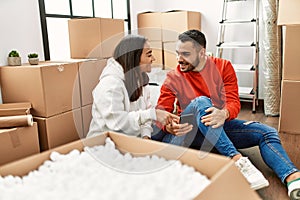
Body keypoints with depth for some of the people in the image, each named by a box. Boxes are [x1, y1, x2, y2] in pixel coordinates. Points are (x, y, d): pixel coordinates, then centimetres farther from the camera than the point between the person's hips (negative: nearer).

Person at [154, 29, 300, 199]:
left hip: (219, 126, 3)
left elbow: (234, 101, -10)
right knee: (201, 102, -33)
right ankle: (237, 160, -42)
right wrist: (169, 126, -34)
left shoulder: (223, 67, -1)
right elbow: (161, 112, -9)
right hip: (189, 131, -3)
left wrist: (224, 114, -35)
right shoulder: (173, 78, -3)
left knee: (268, 133, -13)